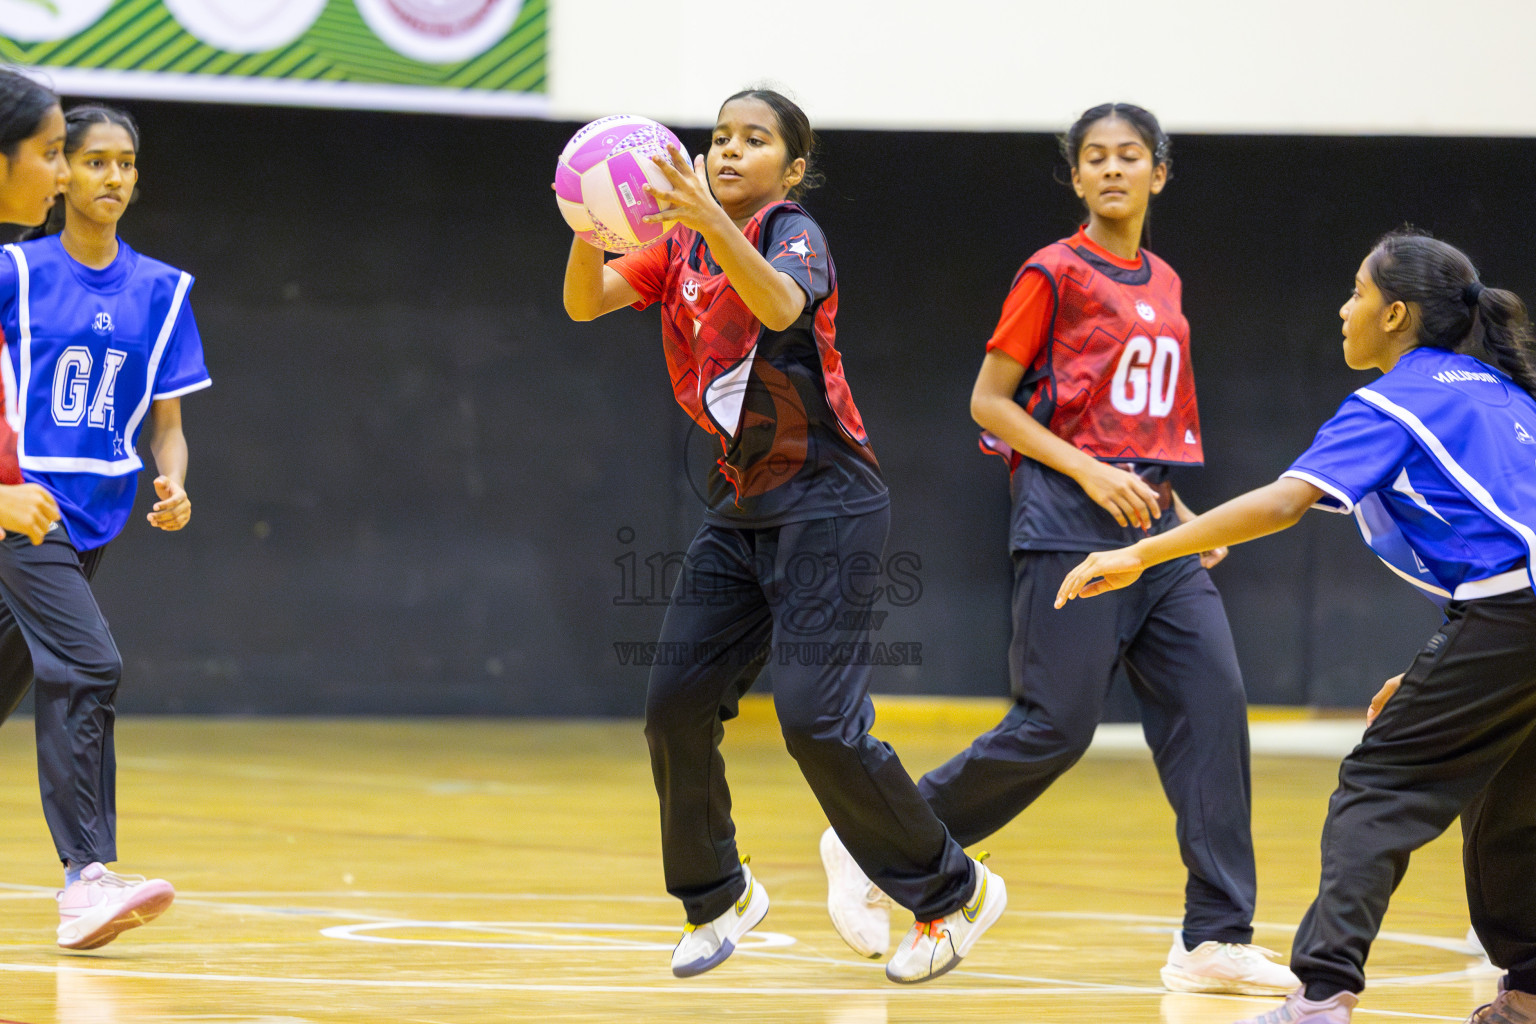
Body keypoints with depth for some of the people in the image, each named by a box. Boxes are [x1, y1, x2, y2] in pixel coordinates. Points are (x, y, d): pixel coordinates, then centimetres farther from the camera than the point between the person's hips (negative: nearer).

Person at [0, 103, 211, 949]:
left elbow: (166, 423, 11)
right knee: (89, 666, -21)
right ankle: (85, 875, -26)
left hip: (94, 513, 5)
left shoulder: (160, 291, 9)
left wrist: (172, 486, -9)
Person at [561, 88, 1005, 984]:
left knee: (816, 717, -14)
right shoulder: (682, 249, 9)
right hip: (742, 507, 7)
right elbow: (585, 301, -4)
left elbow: (780, 305, -34)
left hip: (825, 501, -7)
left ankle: (953, 892, 1)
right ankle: (718, 895, 23)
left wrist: (710, 219, -49)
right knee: (677, 704, 2)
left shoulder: (795, 234, -11)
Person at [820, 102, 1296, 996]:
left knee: (1213, 705, -5)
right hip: (1071, 520, -7)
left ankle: (1217, 938, -3)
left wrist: (1175, 504, 11)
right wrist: (1091, 474, -15)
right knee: (1056, 726, -9)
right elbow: (988, 402, -6)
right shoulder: (1056, 274, -5)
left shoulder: (1164, 282, 16)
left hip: (1152, 523, 7)